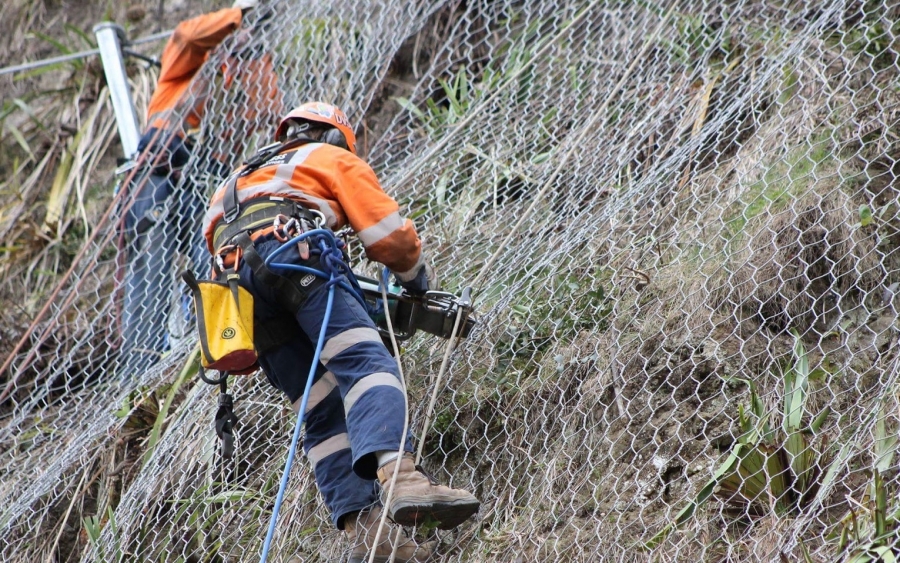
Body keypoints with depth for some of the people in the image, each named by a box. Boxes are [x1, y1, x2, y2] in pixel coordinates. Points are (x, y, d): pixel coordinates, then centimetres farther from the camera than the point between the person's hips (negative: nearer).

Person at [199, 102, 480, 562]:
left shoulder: (244, 177, 44)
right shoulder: (335, 159, 25)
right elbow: (390, 236, 14)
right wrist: (421, 281, 32)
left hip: (237, 277, 6)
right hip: (290, 253, -6)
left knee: (323, 414, 4)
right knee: (366, 362, -21)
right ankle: (399, 476, -48)